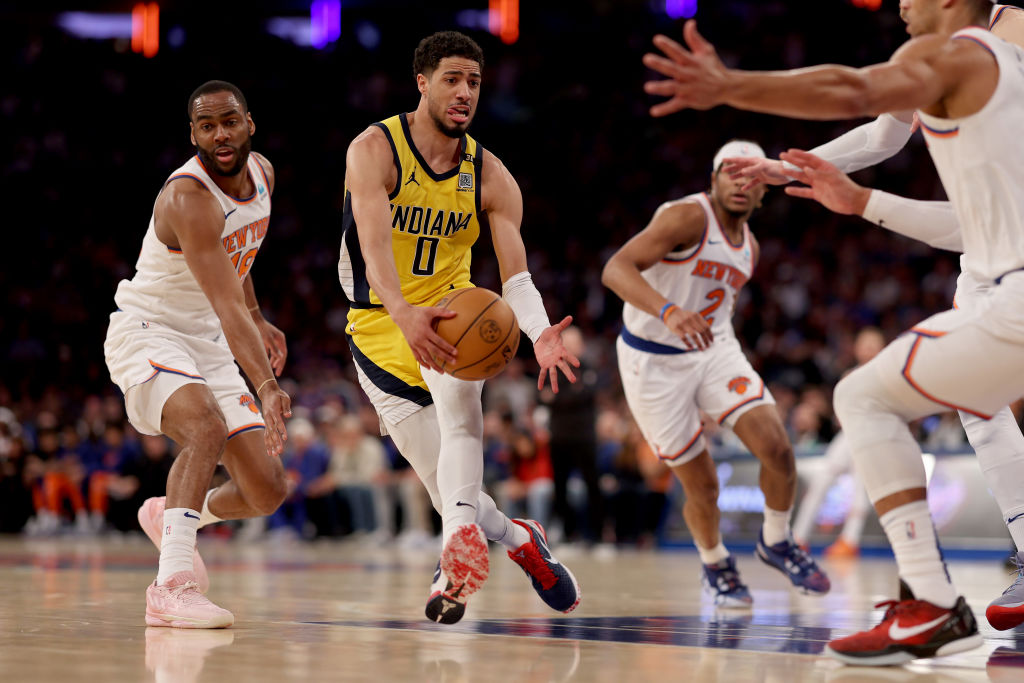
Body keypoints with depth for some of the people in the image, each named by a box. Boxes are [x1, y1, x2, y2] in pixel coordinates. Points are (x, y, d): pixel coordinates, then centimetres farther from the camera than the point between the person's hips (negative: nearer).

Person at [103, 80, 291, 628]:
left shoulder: (261, 173, -1)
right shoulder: (188, 197, -27)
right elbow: (226, 305, -37)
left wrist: (258, 321, 20)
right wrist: (266, 387, -46)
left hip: (206, 344, 8)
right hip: (147, 332, -8)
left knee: (267, 492, 4)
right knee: (208, 427, -38)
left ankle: (169, 518, 34)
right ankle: (173, 584, -40)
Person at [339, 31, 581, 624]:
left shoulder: (490, 178, -4)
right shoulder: (374, 150, -15)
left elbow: (517, 275, -10)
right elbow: (374, 246, -30)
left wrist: (541, 335, -32)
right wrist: (405, 316, -49)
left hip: (451, 313, 2)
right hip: (381, 328, -2)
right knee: (448, 486, -5)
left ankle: (462, 538, -40)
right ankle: (518, 538, 22)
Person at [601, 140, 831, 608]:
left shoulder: (749, 246, 7)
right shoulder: (688, 217, -18)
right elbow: (616, 269, -31)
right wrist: (669, 313, -47)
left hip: (715, 350, 6)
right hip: (653, 361, -6)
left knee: (776, 447, -15)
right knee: (702, 486, 0)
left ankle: (776, 542, 11)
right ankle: (715, 565, 30)